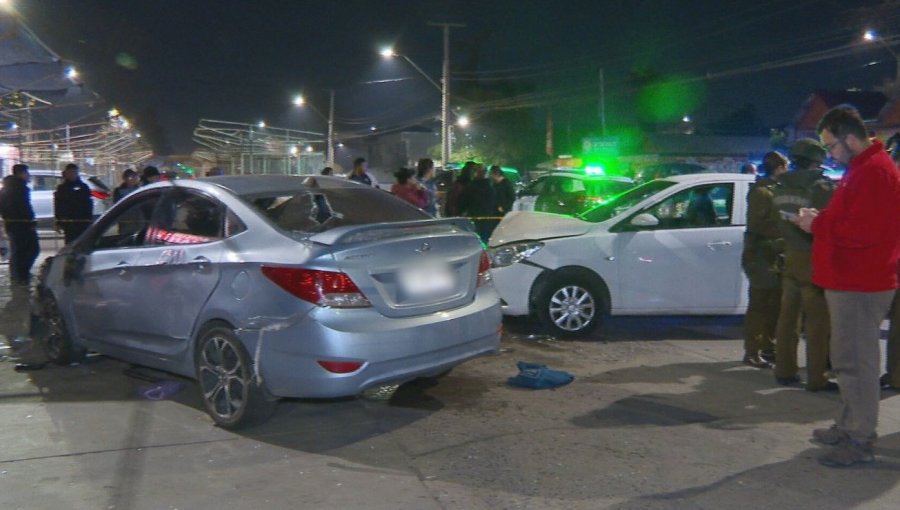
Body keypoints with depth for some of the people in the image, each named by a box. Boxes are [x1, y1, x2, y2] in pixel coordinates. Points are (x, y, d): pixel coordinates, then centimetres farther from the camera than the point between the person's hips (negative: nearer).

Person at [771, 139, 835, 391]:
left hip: (790, 258, 7)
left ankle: (784, 370, 19)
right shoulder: (821, 187, -13)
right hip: (813, 259, -7)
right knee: (817, 321, -1)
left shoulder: (781, 188, 8)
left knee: (788, 316, 13)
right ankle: (817, 378, 3)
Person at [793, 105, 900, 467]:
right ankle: (848, 427, 28)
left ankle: (859, 441, 1)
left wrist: (818, 225, -13)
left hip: (860, 286, -11)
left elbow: (862, 232, -24)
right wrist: (819, 220, 7)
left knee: (856, 362, -6)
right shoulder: (861, 169, 19)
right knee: (848, 360, 17)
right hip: (849, 281, 11)